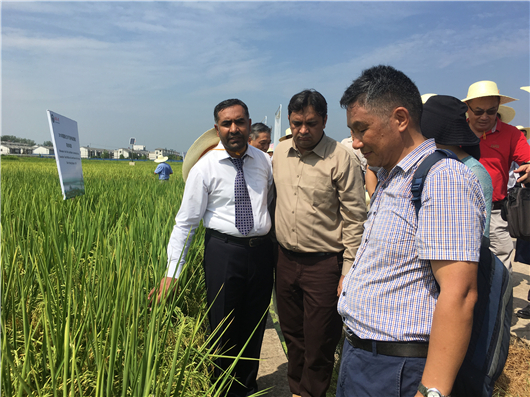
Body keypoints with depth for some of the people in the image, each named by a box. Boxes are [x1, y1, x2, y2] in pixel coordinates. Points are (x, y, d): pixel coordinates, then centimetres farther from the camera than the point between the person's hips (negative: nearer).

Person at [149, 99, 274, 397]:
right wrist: (172, 273, -13)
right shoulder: (205, 168, -8)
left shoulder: (264, 161, 2)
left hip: (261, 250, 3)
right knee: (223, 328, 9)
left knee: (255, 327, 16)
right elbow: (186, 221, -8)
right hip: (224, 251, -3)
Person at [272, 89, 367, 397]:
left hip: (324, 263, -5)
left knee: (319, 342, 7)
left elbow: (355, 219, -11)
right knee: (292, 334, 20)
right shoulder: (280, 152, 5)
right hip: (286, 259, 6)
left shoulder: (341, 159, -12)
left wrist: (349, 271, -12)